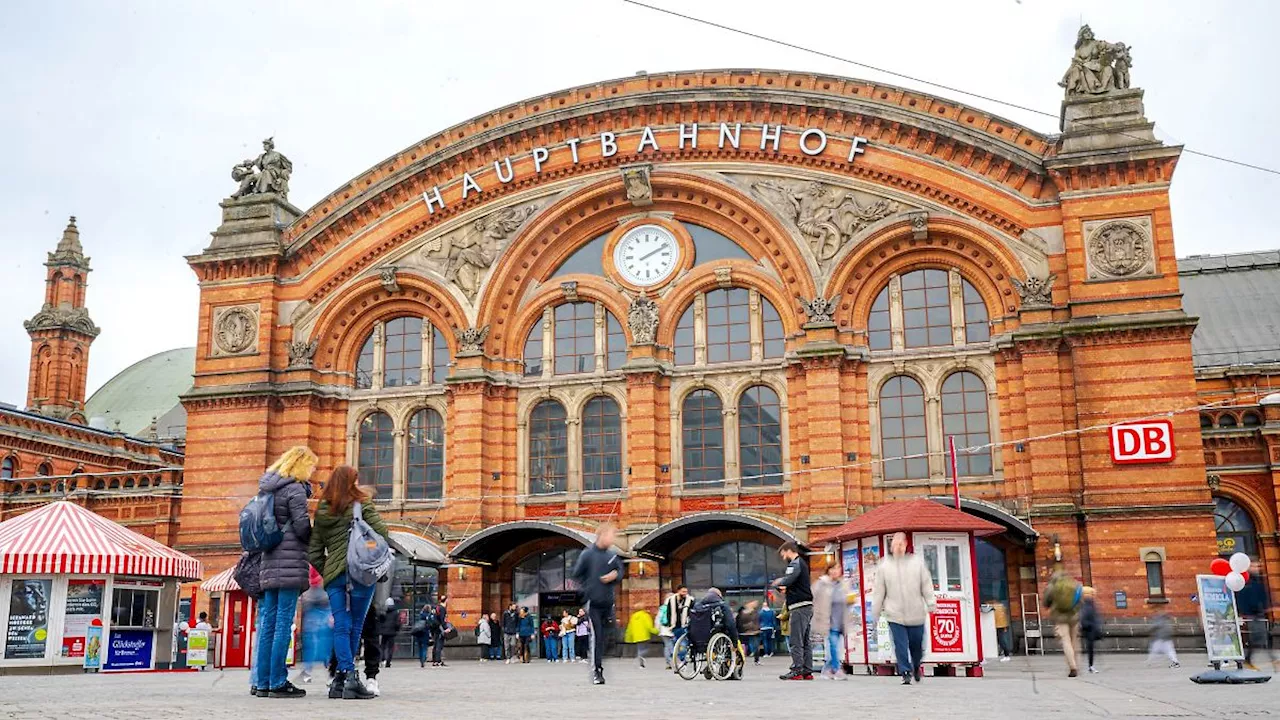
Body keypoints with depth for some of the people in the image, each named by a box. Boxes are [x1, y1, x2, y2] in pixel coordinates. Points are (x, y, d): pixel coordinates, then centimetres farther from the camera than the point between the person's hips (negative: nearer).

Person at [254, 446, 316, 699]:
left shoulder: (267, 488, 17)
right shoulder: (295, 489, -8)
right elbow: (302, 527, -13)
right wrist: (315, 527, 5)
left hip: (270, 564, 8)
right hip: (290, 562, -8)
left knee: (268, 623, 8)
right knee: (284, 623, -6)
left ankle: (264, 682, 11)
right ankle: (278, 682, -6)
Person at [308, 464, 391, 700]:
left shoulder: (321, 513, 13)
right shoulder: (362, 506, 1)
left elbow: (314, 552, 12)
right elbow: (381, 531, -9)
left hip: (333, 575, 3)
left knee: (341, 626, 3)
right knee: (354, 627, 4)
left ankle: (344, 676, -8)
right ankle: (348, 677, 2)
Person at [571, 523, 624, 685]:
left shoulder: (613, 555, 7)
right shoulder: (588, 554, -6)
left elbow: (620, 572, 16)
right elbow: (577, 574, 0)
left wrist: (615, 576, -5)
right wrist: (588, 588, -4)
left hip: (608, 603, 5)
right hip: (593, 603, -5)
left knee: (605, 636, 10)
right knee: (596, 636, -8)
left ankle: (599, 667, 25)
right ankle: (596, 671, -3)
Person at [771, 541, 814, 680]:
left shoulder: (795, 563, -8)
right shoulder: (802, 563, 23)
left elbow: (788, 579, -22)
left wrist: (778, 582, -2)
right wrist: (786, 588, 8)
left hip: (799, 606, -10)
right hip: (807, 605, 10)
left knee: (796, 641, -10)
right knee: (806, 640, 8)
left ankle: (797, 670, -11)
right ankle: (807, 671, 8)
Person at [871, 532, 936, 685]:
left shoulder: (917, 562, 1)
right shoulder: (884, 566, 1)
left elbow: (927, 585, 4)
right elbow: (878, 592, 5)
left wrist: (930, 604, -4)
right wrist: (875, 614, 7)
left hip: (916, 614, 1)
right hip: (895, 616, -1)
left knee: (917, 645, 11)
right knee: (900, 646, -6)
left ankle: (916, 667, 38)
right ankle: (906, 673, 5)